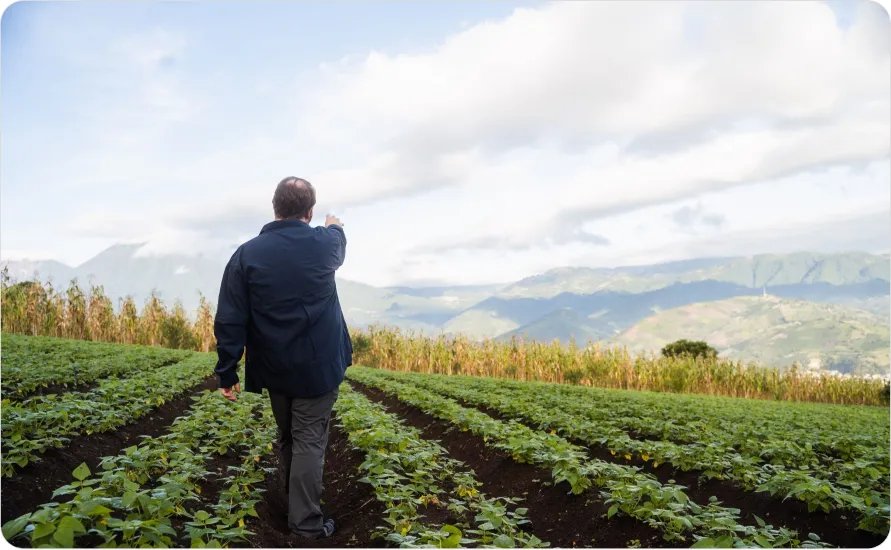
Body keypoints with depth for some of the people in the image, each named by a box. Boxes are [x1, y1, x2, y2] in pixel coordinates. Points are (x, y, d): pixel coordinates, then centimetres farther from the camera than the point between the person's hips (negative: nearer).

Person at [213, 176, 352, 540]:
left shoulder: (247, 254, -9)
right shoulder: (324, 244, -8)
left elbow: (229, 320, -10)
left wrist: (227, 373, -3)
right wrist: (335, 228, 43)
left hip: (275, 368, 3)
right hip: (318, 366, -2)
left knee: (287, 437, 21)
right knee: (309, 441, 3)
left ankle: (295, 501, 41)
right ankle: (306, 521, 8)